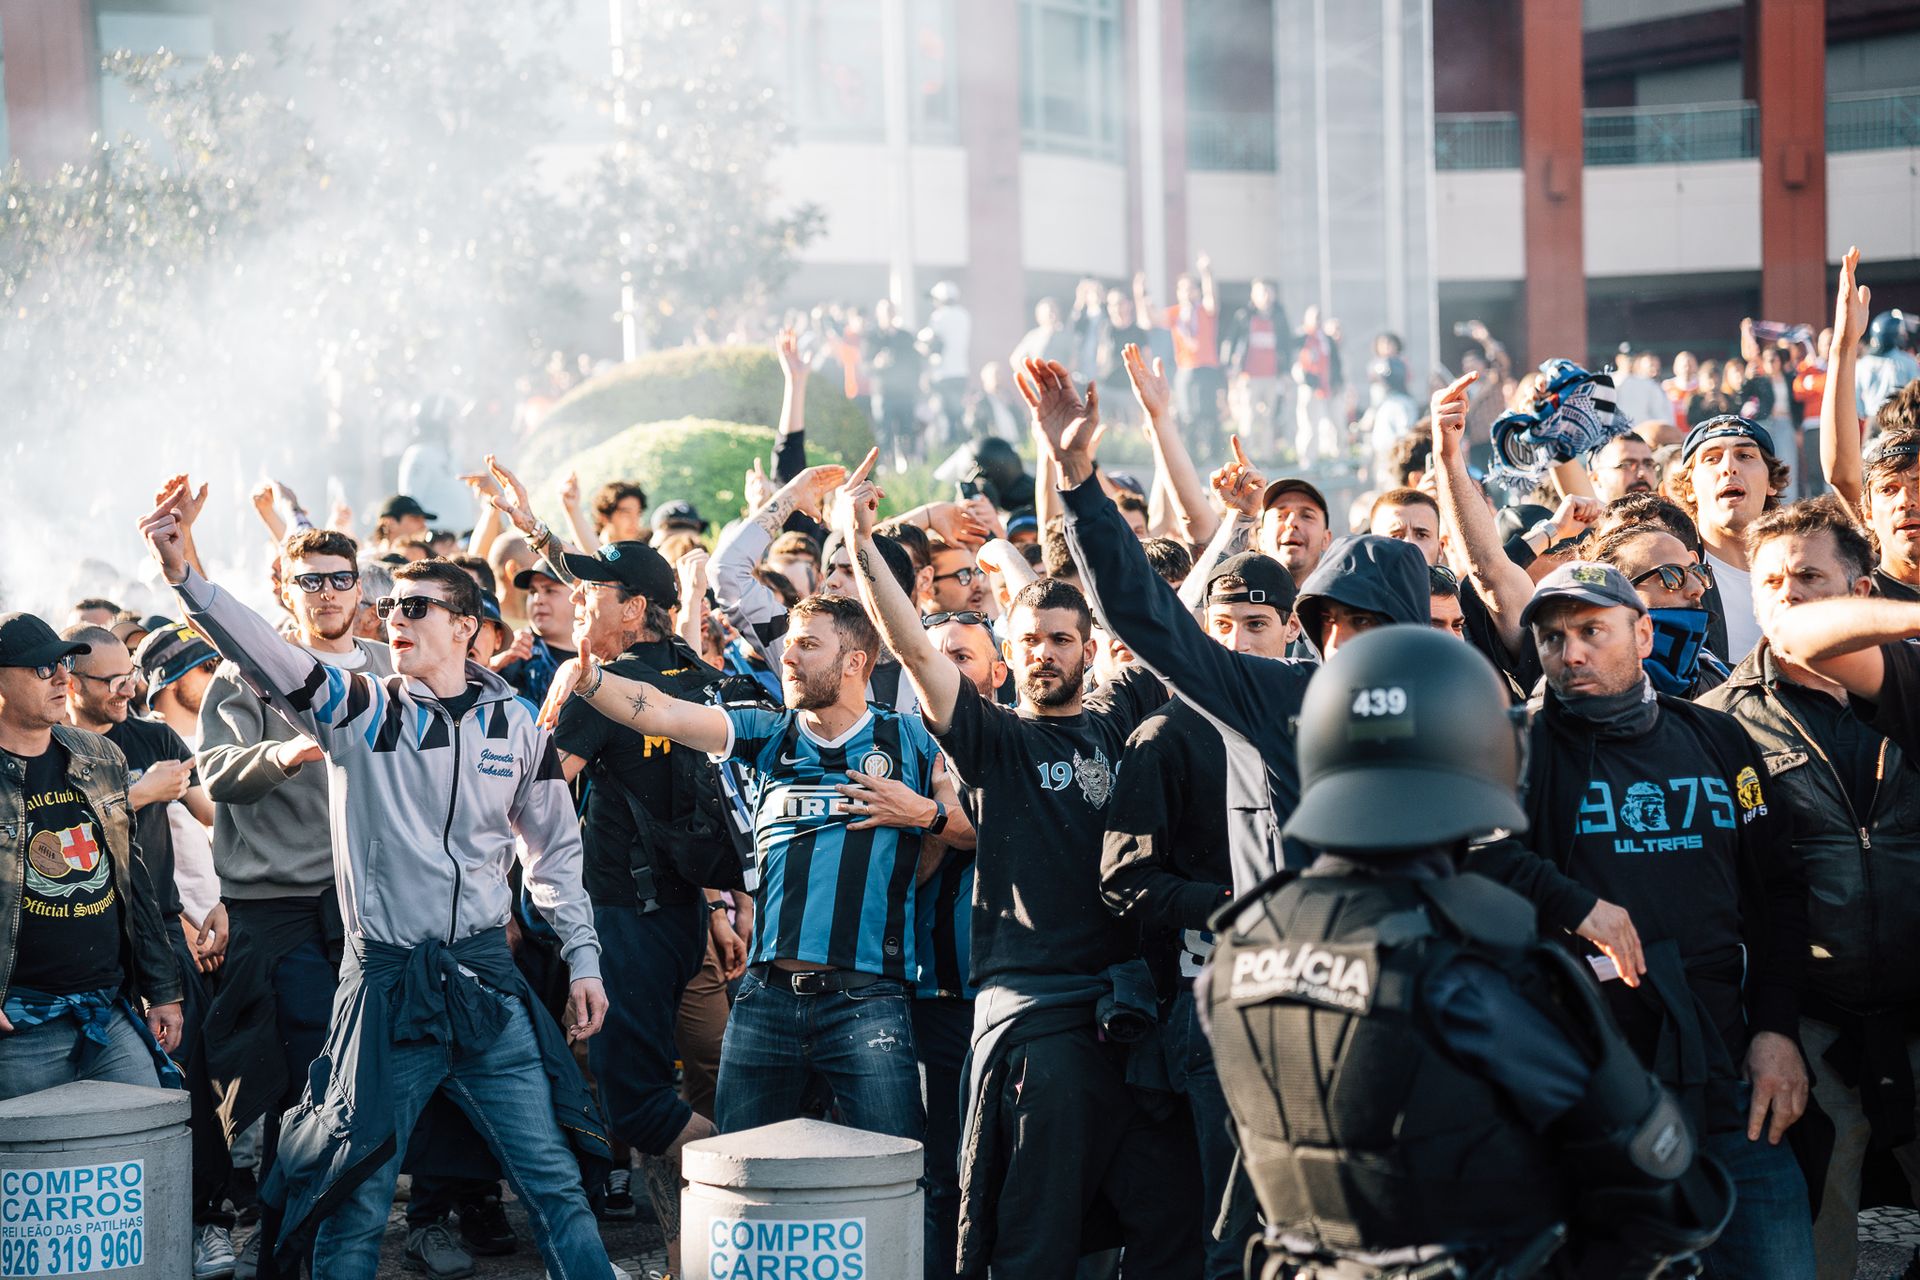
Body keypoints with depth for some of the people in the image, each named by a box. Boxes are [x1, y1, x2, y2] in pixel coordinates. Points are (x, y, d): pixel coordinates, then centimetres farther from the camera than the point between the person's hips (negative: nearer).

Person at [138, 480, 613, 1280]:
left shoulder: (515, 726, 6)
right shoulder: (358, 711, -1)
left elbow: (555, 851, 14)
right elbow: (259, 651, -16)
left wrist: (583, 961, 10)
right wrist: (182, 575, -30)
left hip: (486, 978, 1)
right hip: (385, 980, -1)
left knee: (553, 1179, 3)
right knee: (357, 1198, 3)